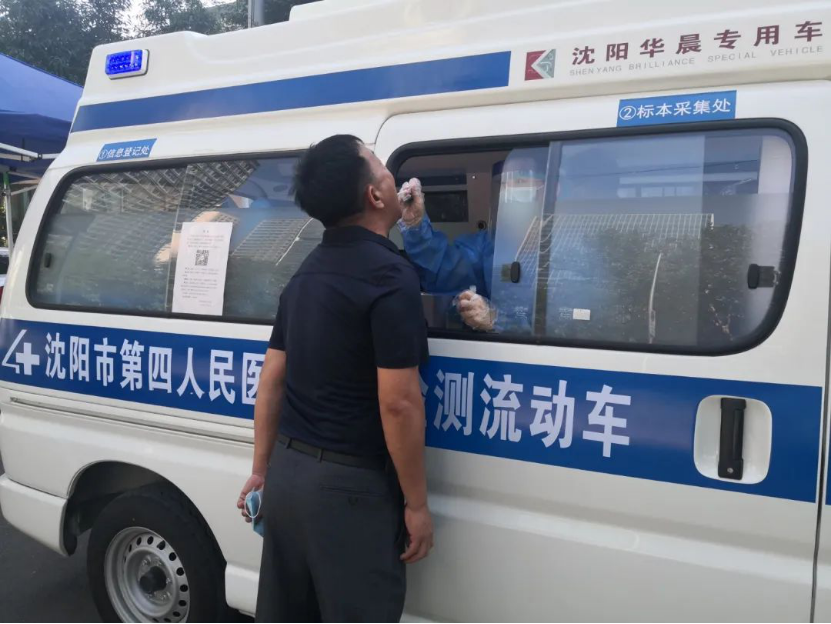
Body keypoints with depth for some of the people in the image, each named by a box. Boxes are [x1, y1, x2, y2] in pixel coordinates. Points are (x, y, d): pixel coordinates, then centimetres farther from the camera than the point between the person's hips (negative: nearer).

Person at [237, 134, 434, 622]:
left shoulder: (307, 273, 9)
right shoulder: (389, 275, -17)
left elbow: (272, 380, 12)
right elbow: (398, 404, -21)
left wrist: (262, 469, 19)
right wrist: (416, 504, -11)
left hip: (289, 471, 8)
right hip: (351, 484, -8)